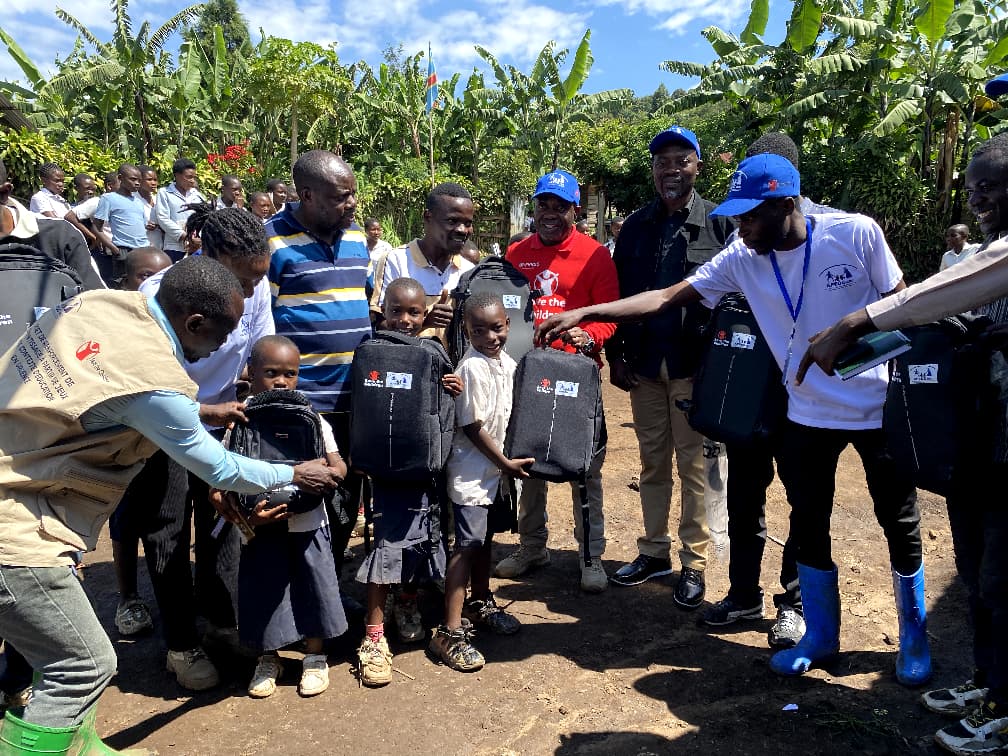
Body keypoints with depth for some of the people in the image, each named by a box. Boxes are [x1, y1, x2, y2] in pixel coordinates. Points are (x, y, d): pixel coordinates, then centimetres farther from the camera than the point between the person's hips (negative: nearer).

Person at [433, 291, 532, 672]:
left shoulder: (507, 362, 4)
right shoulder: (473, 368, -20)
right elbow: (472, 427, -18)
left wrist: (507, 463, 9)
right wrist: (506, 463, -14)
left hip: (496, 469, 8)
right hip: (471, 472, -8)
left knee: (485, 538, 20)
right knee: (467, 546, -7)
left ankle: (480, 604, 39)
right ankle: (449, 633, 0)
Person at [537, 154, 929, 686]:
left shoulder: (856, 234, -15)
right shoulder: (741, 259, -8)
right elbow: (666, 297, -9)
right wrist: (584, 313, -17)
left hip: (879, 406, -2)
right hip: (809, 414, 3)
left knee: (900, 523, 11)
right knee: (808, 526, 10)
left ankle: (914, 639, 34)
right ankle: (820, 636, 32)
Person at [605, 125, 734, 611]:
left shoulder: (719, 224, -2)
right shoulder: (637, 225, 10)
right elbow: (619, 292, 11)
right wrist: (616, 354, 5)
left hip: (695, 366, -4)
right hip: (644, 365, 4)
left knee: (693, 464, 3)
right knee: (652, 462, 12)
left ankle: (694, 562, 15)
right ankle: (654, 551, 26)